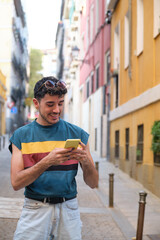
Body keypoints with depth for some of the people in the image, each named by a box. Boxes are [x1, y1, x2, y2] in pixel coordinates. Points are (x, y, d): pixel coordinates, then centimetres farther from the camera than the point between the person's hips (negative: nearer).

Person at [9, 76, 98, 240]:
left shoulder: (77, 134, 3)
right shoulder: (21, 136, 1)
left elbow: (93, 183, 3)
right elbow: (16, 183, -9)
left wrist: (86, 161, -18)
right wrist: (47, 161, -22)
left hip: (68, 209, 1)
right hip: (35, 209, -1)